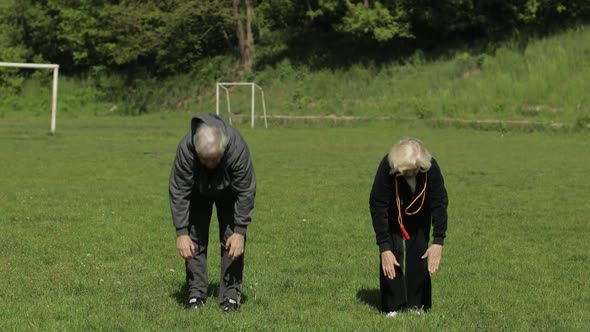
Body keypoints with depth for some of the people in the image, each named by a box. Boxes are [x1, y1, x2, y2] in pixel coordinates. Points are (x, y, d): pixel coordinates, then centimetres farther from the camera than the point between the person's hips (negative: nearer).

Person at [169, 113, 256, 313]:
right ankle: (196, 294, 1)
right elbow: (178, 193, -30)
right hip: (197, 191, 1)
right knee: (195, 239, -6)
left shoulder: (238, 148, -40)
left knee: (232, 240, -9)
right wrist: (181, 233, -32)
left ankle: (231, 294, -3)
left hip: (229, 192, -1)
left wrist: (240, 231, -30)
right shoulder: (185, 149, -38)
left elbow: (245, 192, -30)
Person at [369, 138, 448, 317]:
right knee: (392, 252, -11)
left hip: (419, 211, 1)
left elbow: (440, 204, -24)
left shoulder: (431, 168, -34)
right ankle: (393, 307, -4)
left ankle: (417, 306, 6)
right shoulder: (387, 167, -38)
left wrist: (438, 242, -28)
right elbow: (378, 208, -34)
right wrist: (384, 248, -35)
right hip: (392, 212, -1)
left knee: (418, 252, -4)